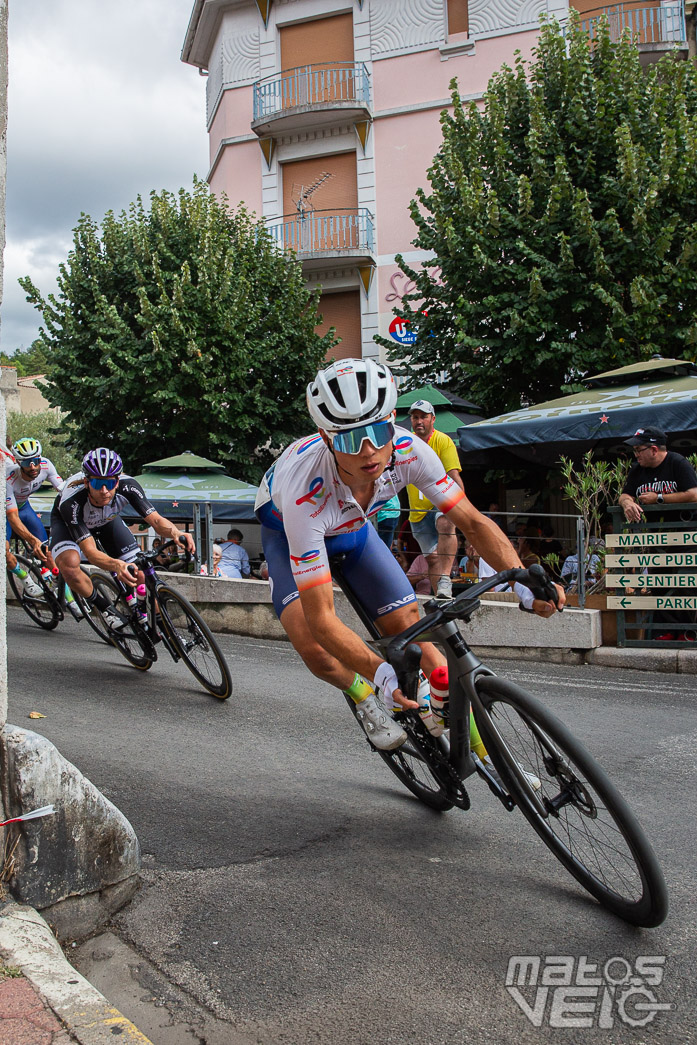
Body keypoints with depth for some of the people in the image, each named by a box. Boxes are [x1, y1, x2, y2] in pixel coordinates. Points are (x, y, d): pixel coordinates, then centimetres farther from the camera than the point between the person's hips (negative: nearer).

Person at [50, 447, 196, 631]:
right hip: (67, 521, -3)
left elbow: (155, 519, -38)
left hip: (107, 520, 3)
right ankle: (105, 608, -9)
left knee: (138, 574, -10)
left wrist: (176, 533, -61)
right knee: (69, 565, -34)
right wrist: (117, 565, -64)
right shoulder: (71, 501, -42)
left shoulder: (127, 486, -36)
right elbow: (91, 552, -44)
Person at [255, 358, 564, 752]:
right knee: (312, 642, -28)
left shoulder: (409, 450, -32)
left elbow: (473, 522, -20)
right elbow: (322, 619, -41)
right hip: (289, 530, -3)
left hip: (354, 527, 3)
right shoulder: (306, 493, -44)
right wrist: (381, 674, -52)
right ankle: (365, 698, 6)